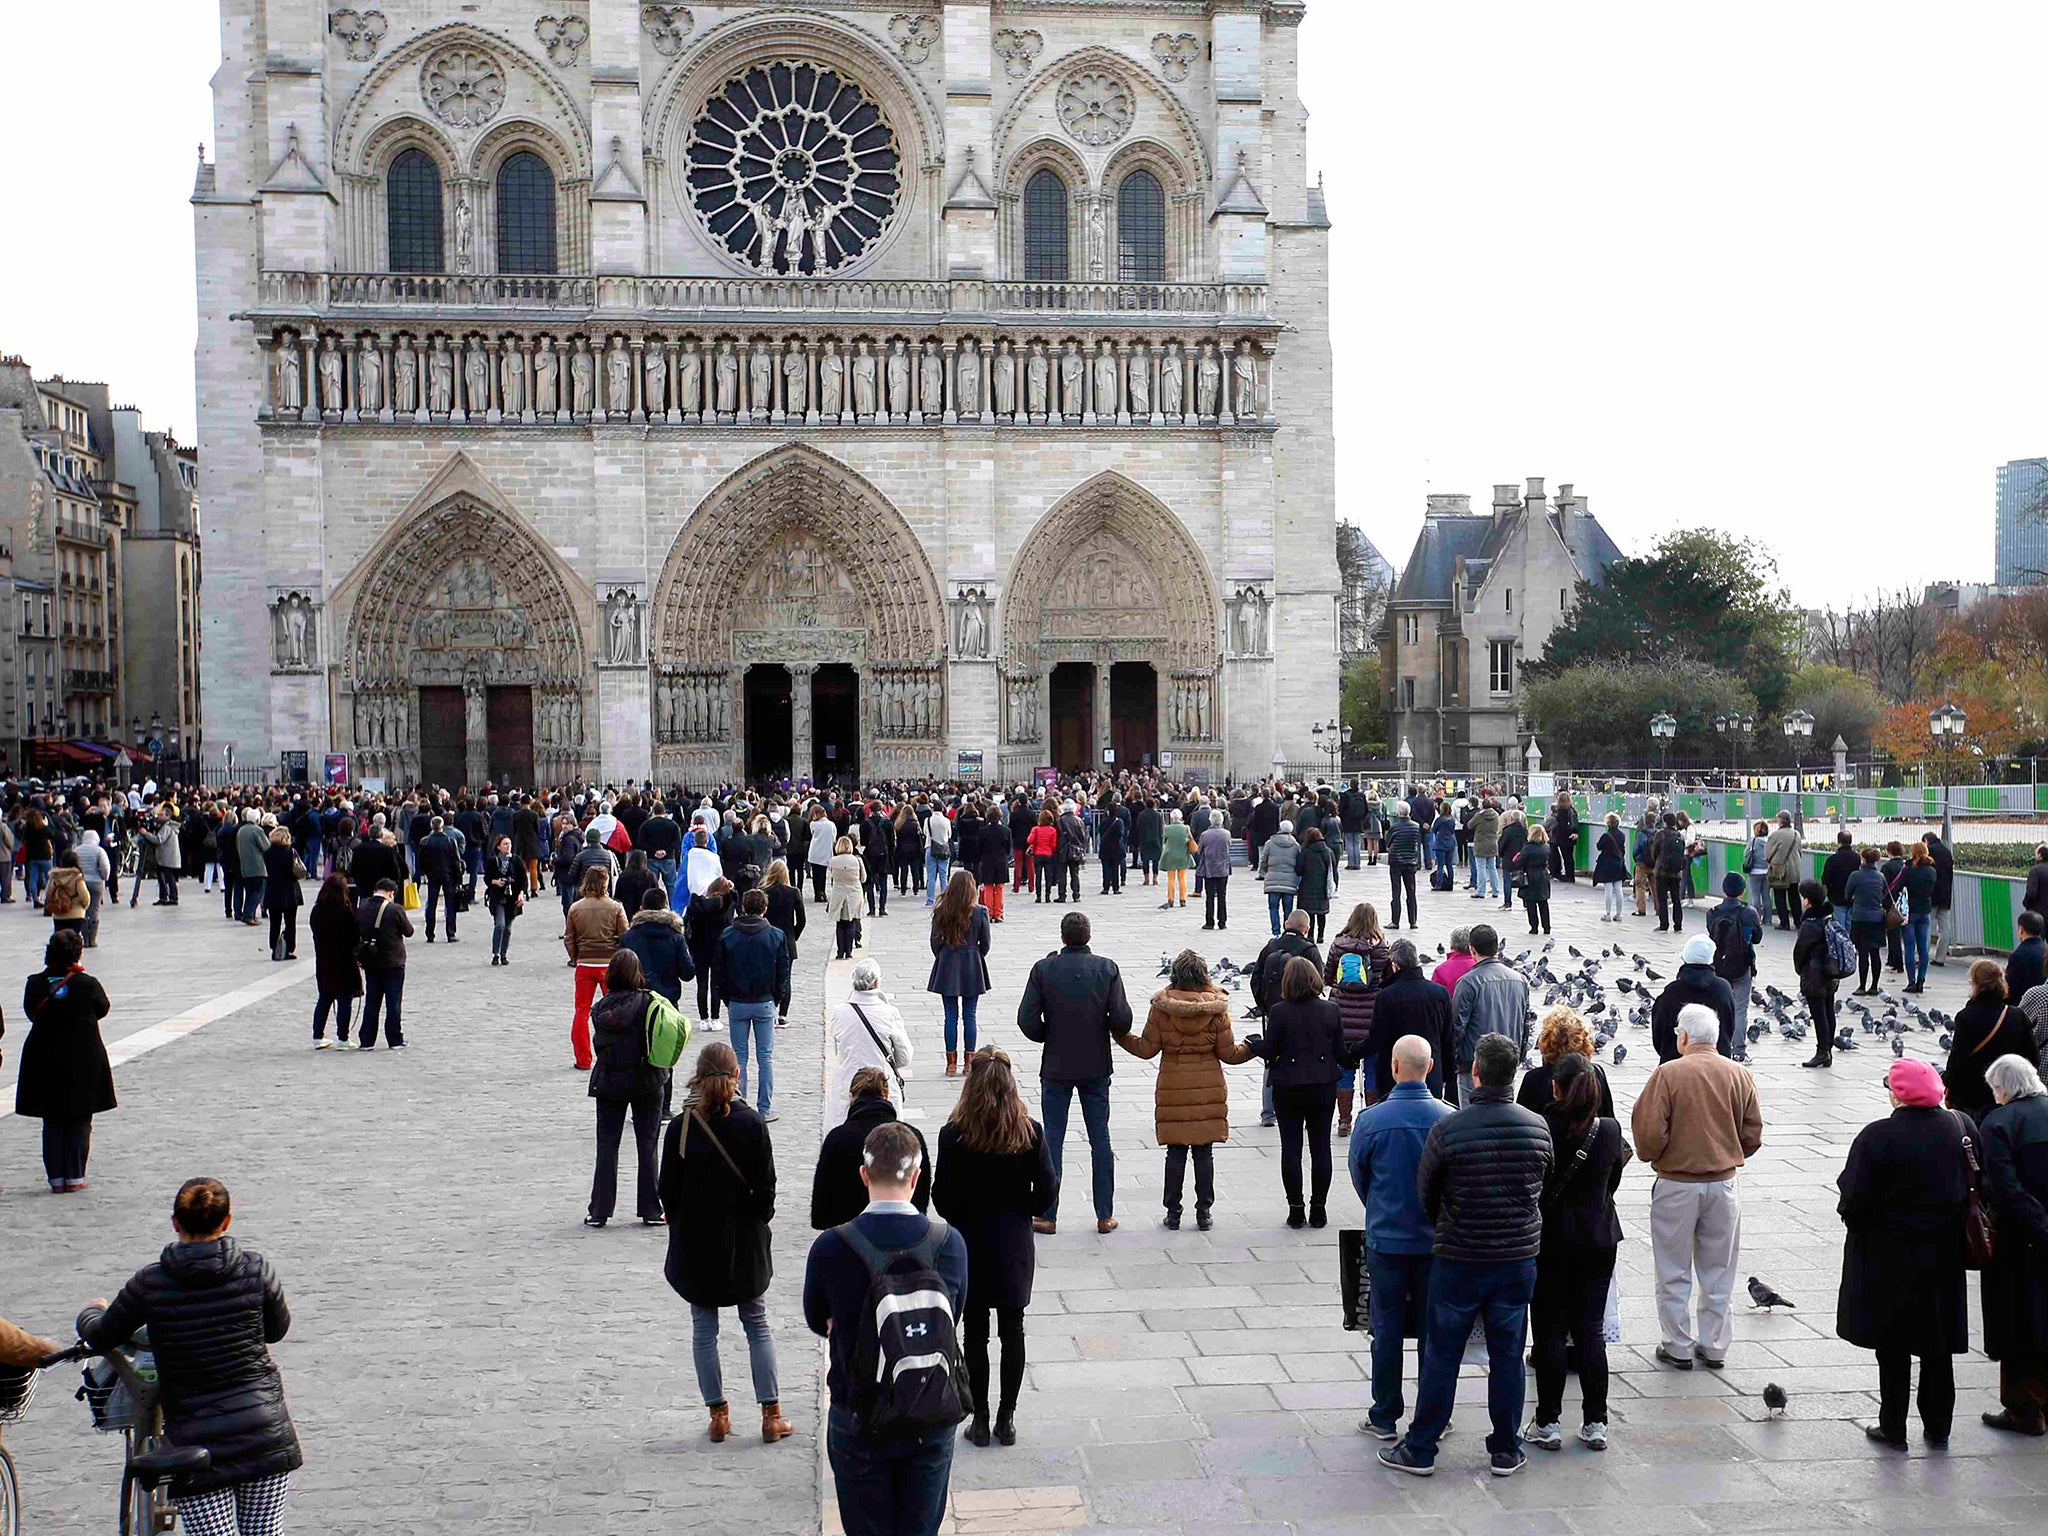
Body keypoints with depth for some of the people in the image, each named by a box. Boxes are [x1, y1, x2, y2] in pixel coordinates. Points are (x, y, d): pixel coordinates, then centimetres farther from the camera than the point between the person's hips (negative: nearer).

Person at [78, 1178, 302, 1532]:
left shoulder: (150, 1283, -5)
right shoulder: (255, 1269, -2)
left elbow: (101, 1337, 10)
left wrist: (92, 1311, 32)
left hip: (195, 1443, -2)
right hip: (265, 1433, 2)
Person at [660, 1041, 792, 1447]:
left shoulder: (680, 1127, -12)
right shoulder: (751, 1123, -12)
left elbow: (669, 1191, -6)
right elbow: (765, 1186, -8)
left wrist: (681, 1226, 11)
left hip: (694, 1244, 0)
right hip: (744, 1243, 0)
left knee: (704, 1328, 12)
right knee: (757, 1325, 13)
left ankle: (718, 1415, 16)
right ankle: (771, 1415, 12)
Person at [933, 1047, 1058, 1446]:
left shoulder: (953, 1136, -14)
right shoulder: (1030, 1133, -9)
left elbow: (943, 1197, -10)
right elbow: (1047, 1192, -6)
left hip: (970, 1244, -1)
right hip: (1015, 1244, 1)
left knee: (975, 1334, 9)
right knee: (1013, 1332, 12)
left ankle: (980, 1420, 14)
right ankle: (1006, 1420, 17)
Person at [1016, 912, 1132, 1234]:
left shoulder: (1044, 969, -8)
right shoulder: (1107, 969, -7)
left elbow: (1027, 1019, -12)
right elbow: (1121, 1019, -12)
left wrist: (1047, 1037, 6)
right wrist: (1114, 1031, 10)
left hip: (1056, 1068, -1)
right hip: (1096, 1068, 1)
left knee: (1052, 1139, 7)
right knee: (1100, 1140, 10)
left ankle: (1048, 1216, 9)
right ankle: (1105, 1216, 13)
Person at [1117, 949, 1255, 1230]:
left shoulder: (1161, 1006, -6)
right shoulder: (1216, 1008, -5)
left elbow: (1146, 1049, -2)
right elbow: (1228, 1053, -1)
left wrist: (1120, 1035, 13)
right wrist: (1252, 1048, 16)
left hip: (1173, 1088, 0)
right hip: (1209, 1089, 0)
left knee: (1175, 1152, 6)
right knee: (1204, 1153, 7)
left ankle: (1173, 1213, 9)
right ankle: (1203, 1212, 10)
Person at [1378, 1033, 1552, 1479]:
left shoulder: (1448, 1129, -15)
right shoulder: (1538, 1128, -5)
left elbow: (1425, 1190, -2)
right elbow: (1543, 1186, 9)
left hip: (1458, 1258, -2)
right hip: (1519, 1257, 3)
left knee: (1442, 1355, 7)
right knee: (1508, 1355, 12)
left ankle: (1419, 1449, 14)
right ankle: (1506, 1451, 20)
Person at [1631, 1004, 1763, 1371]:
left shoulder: (1667, 1073, -14)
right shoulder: (1740, 1075, -2)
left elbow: (1649, 1132, -16)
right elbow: (1753, 1134, 2)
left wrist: (1651, 1156, 5)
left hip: (1677, 1185, -3)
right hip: (1723, 1183, 4)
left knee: (1674, 1272, 9)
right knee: (1717, 1271, 15)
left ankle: (1679, 1347, 15)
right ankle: (1714, 1347, 21)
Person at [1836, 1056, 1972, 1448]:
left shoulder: (1877, 1137, -20)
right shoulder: (1962, 1127, -5)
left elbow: (1854, 1200, -19)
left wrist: (1855, 1219, 2)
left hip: (1890, 1258, -4)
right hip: (1944, 1255, 5)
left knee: (1893, 1346, 8)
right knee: (1938, 1348, 16)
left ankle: (1893, 1428, 16)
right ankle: (1938, 1427, 25)